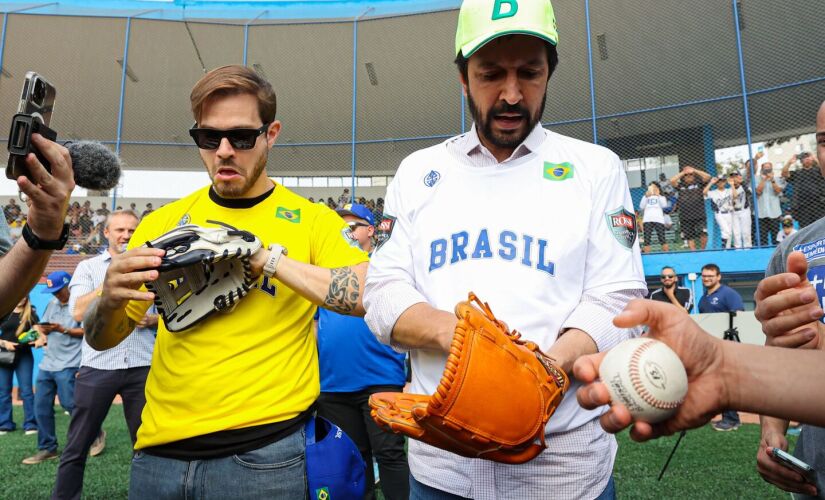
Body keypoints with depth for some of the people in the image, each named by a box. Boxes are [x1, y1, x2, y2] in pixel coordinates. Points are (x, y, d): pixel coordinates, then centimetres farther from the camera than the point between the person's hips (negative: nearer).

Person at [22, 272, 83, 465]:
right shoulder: (52, 303, 15)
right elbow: (43, 326, 18)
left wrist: (62, 329, -21)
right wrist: (42, 334, -4)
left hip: (68, 365, -8)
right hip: (47, 363, 8)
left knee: (69, 403, -7)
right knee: (41, 406, 8)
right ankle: (47, 449, 18)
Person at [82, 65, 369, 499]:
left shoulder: (311, 219, -5)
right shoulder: (163, 222, 5)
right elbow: (101, 340, 9)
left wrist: (269, 257, -22)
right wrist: (110, 300, -14)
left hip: (265, 453, -3)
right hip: (160, 450, 4)